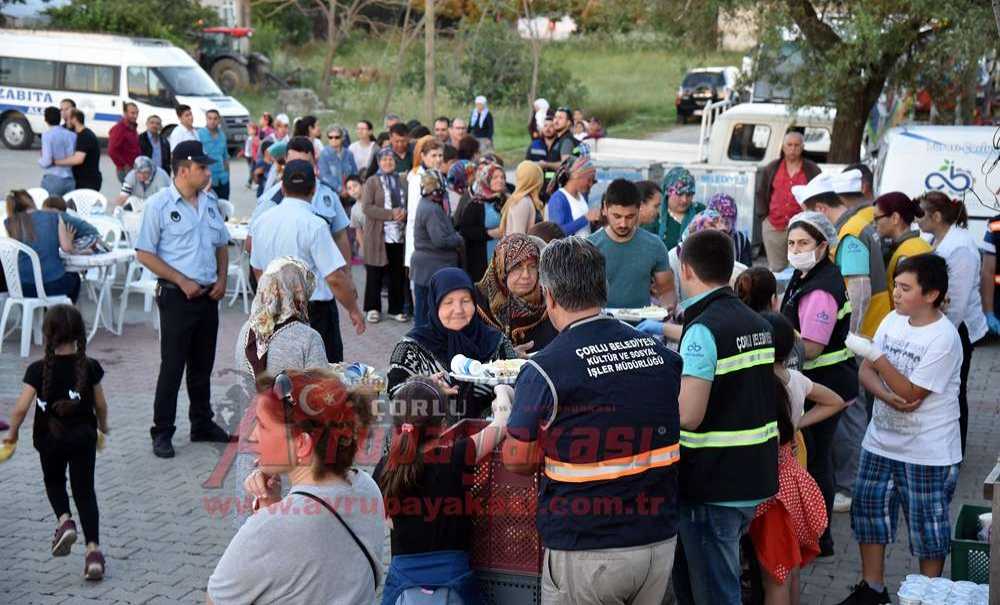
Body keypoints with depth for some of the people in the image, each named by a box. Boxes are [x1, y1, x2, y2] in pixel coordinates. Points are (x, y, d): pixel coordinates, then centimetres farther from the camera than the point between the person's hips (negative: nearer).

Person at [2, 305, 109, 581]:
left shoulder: (38, 370, -13)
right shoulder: (90, 367, -6)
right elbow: (100, 405, 2)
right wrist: (103, 426, 21)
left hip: (50, 438, -1)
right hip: (83, 435, 1)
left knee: (54, 482, 25)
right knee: (85, 489, 6)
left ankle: (64, 520, -1)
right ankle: (93, 548, -5)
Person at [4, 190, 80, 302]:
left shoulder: (9, 223, 2)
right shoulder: (54, 216, -1)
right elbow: (66, 248, -6)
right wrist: (69, 238, 16)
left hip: (23, 288, 2)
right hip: (53, 285, -2)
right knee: (74, 277, 36)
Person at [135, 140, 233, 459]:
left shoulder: (210, 203, 9)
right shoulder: (159, 205, -9)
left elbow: (222, 245, 19)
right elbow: (144, 253, -10)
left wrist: (222, 279, 3)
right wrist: (182, 281, -15)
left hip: (208, 296, 6)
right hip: (176, 297, -6)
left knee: (203, 366, 15)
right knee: (172, 367, -1)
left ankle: (202, 424, 27)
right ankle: (162, 432, 9)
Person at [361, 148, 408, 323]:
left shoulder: (401, 181, 11)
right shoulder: (372, 182, 0)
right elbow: (366, 207, -10)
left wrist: (404, 213, -8)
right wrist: (390, 214, -18)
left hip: (399, 235, 3)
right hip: (377, 236, -3)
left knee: (398, 275, 6)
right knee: (375, 275, 4)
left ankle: (396, 309, 17)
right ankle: (372, 309, 15)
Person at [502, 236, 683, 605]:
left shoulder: (545, 370, -15)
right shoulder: (662, 354, 0)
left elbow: (519, 462, -7)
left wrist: (507, 415, 13)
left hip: (584, 552, -5)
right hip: (659, 542, 5)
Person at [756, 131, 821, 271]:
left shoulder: (812, 170, 4)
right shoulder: (771, 169, 10)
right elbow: (760, 194, 16)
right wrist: (763, 216, 7)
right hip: (773, 228, 2)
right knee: (776, 269, 8)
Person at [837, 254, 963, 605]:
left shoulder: (943, 339, -19)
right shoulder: (893, 320, 2)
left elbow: (912, 394, -22)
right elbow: (866, 372, 2)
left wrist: (875, 355, -27)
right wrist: (887, 397, -18)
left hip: (927, 452, -7)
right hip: (881, 440, 7)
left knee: (927, 526, 6)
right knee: (869, 510, 13)